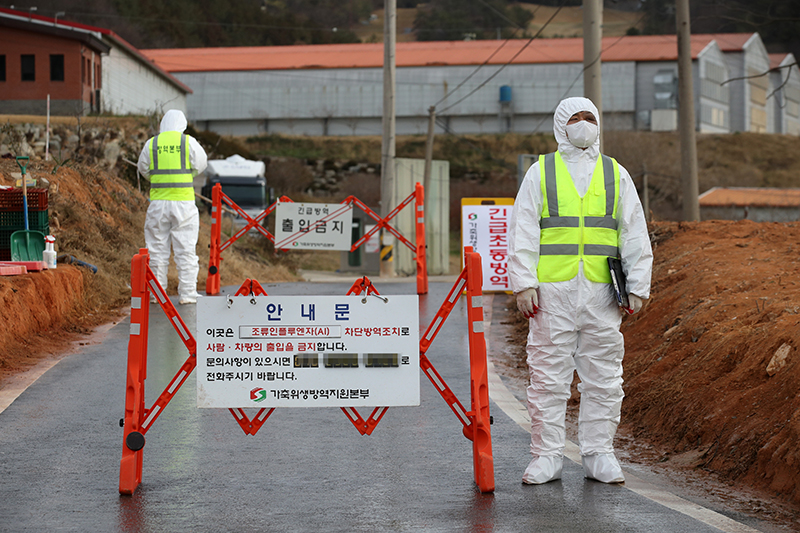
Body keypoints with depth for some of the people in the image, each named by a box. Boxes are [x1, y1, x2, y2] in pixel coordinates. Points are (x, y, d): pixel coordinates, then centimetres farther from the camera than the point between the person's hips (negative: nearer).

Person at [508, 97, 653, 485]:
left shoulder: (616, 175, 14)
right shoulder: (540, 172, 8)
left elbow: (635, 235, 13)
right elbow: (522, 232, 4)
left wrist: (638, 287, 5)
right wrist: (523, 284, -6)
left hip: (601, 292, 2)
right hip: (551, 292, -2)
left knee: (603, 376, 3)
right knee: (548, 375, -1)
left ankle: (599, 455, 12)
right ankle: (546, 456, 5)